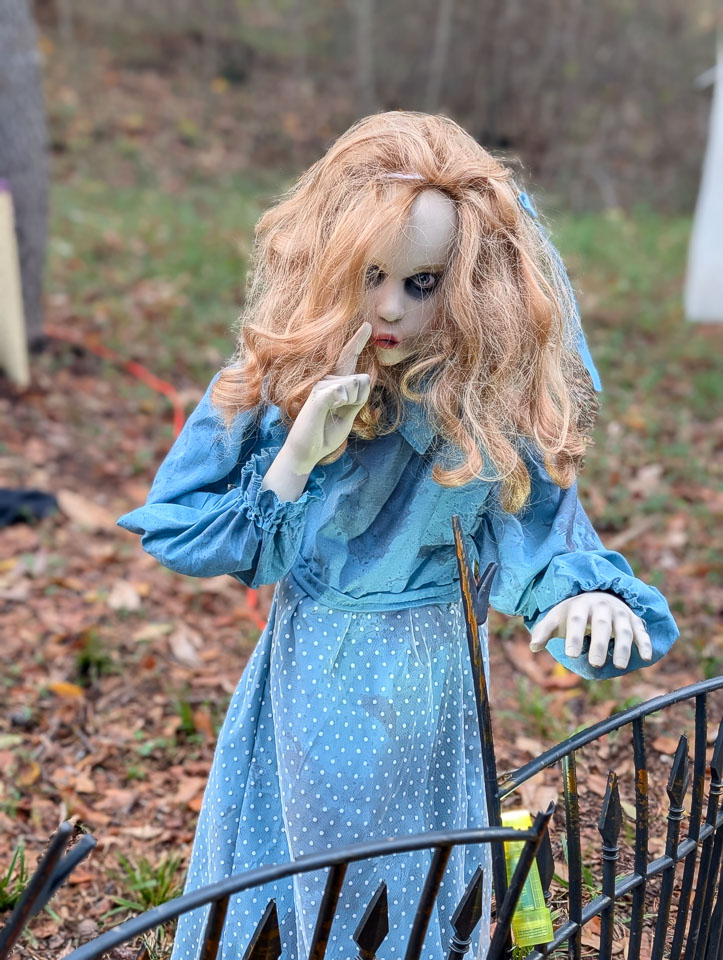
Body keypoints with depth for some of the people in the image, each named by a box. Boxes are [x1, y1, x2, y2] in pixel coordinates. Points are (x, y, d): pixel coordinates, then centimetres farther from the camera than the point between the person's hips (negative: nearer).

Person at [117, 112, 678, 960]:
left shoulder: (494, 407, -18)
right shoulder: (274, 380, -14)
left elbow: (542, 544, -13)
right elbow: (172, 529, -14)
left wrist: (594, 595, -36)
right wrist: (299, 458, -28)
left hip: (426, 693, -2)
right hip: (305, 688, 2)